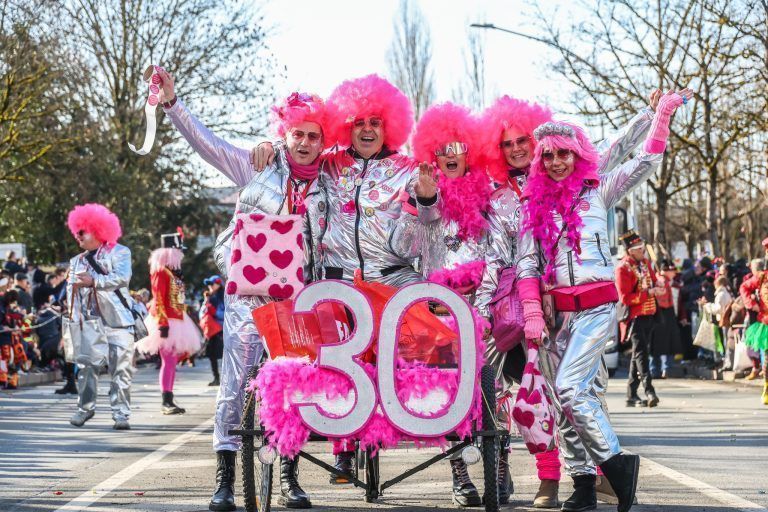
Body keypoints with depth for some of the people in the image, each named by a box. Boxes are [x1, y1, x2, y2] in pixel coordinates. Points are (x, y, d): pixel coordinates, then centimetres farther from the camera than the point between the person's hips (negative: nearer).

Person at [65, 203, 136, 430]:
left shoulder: (119, 252, 4)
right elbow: (71, 290, 13)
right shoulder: (77, 261, 21)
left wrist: (94, 281, -16)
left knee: (121, 368, -6)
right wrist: (73, 318, 1)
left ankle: (121, 414, -3)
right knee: (87, 366, -1)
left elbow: (122, 277, -12)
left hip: (118, 321, -4)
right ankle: (85, 407, 12)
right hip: (90, 323, 4)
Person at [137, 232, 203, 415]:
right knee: (168, 361, -12)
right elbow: (158, 300, -17)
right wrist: (163, 323, -22)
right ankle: (166, 402, -13)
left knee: (172, 362, 9)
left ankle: (169, 401, 11)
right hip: (167, 322, -9)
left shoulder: (174, 272, 17)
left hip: (177, 321, 9)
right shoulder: (160, 272, -11)